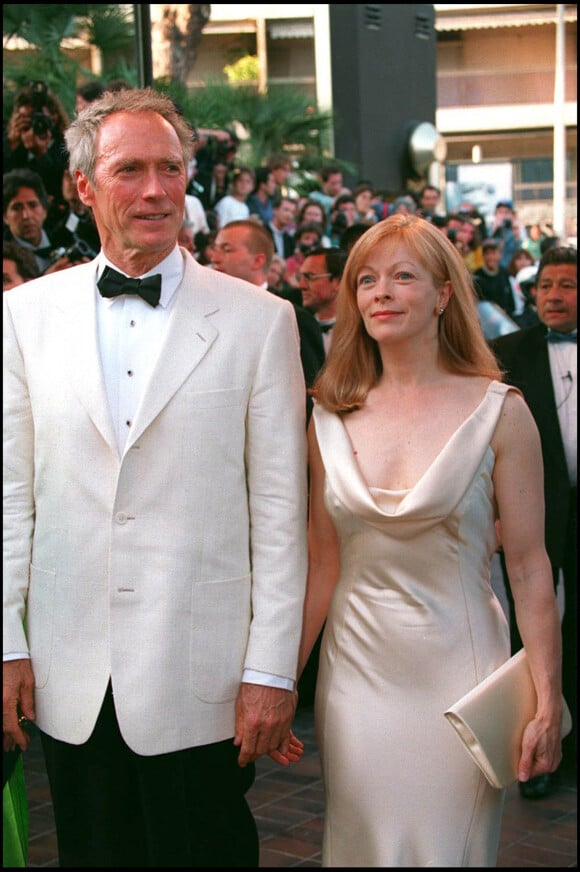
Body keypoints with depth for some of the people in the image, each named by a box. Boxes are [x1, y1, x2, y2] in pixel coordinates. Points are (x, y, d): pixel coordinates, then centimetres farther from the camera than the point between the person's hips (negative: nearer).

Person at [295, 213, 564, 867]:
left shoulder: (498, 412, -7)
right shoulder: (331, 416, 3)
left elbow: (529, 568, -7)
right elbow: (322, 563, 7)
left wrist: (548, 706, -9)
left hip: (455, 675, -3)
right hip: (355, 674, 3)